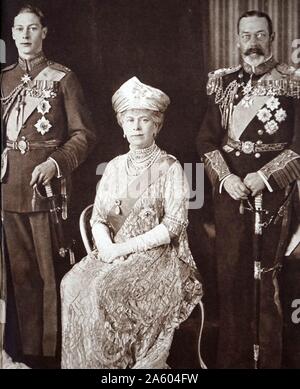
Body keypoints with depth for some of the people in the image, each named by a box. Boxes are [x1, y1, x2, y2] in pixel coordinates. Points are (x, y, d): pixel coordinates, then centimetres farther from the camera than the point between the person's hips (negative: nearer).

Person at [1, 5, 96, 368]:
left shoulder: (62, 77, 1)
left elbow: (84, 134, -2)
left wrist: (56, 162, -16)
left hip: (46, 185, -4)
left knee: (50, 272, -1)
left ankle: (53, 350, 14)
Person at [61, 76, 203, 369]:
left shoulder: (169, 167, -2)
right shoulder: (115, 167, 13)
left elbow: (172, 226, -10)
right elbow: (98, 217, 10)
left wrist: (122, 248, -16)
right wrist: (105, 246, -12)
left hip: (158, 255, -4)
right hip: (113, 254, 5)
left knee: (105, 291, -29)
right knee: (73, 285, -22)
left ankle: (116, 361, -9)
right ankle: (90, 363, -9)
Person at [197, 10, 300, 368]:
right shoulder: (224, 83, 10)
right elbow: (206, 138, 7)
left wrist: (264, 176, -13)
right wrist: (225, 177, -8)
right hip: (229, 191, 3)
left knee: (267, 279, 0)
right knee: (230, 277, 7)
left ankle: (267, 358, 15)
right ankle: (232, 357, 20)